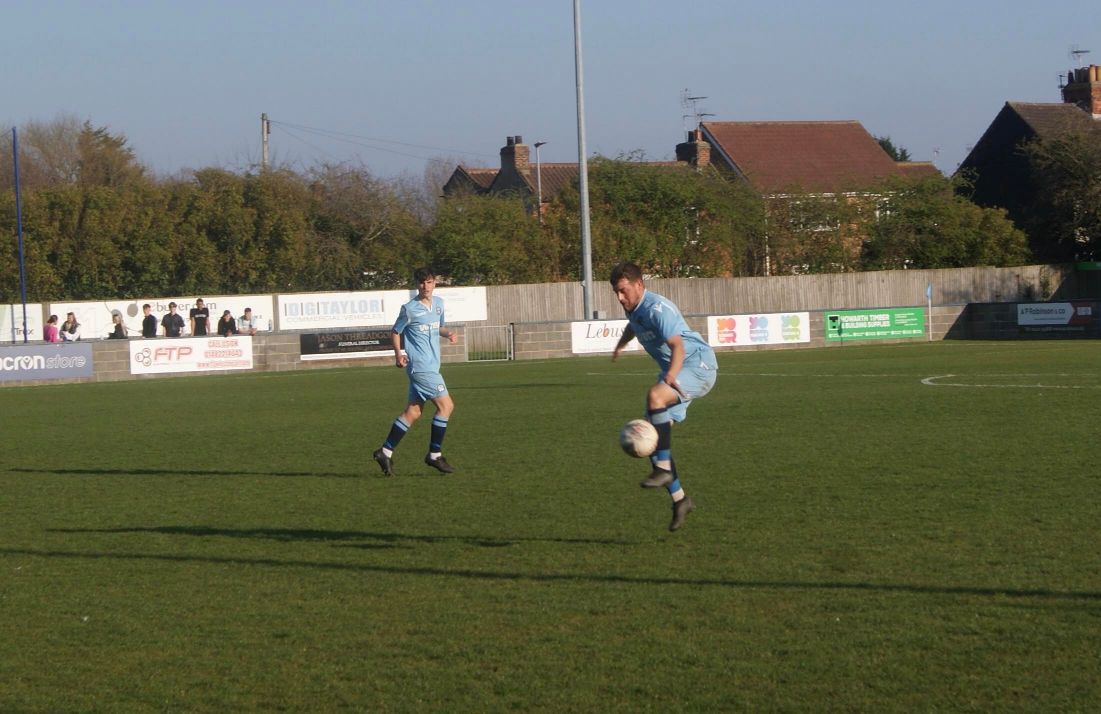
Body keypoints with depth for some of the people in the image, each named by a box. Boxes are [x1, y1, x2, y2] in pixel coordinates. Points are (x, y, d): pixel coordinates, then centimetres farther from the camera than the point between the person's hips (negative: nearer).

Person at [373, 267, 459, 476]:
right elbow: (395, 332, 2)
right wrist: (398, 354, -13)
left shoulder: (439, 303, 12)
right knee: (446, 405, -11)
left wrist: (448, 333, 4)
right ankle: (435, 455, -2)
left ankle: (385, 452, 12)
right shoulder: (409, 309, -8)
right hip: (420, 366, -8)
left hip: (430, 366, 8)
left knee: (413, 412, 7)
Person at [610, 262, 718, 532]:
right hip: (673, 371, 10)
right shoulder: (633, 309, 7)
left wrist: (671, 375, -52)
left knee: (655, 396, -37)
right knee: (651, 434, -1)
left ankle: (663, 468, -33)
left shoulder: (657, 309, -23)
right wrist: (620, 345, 50)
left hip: (698, 365, -10)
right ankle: (679, 500, 8)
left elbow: (677, 347, -35)